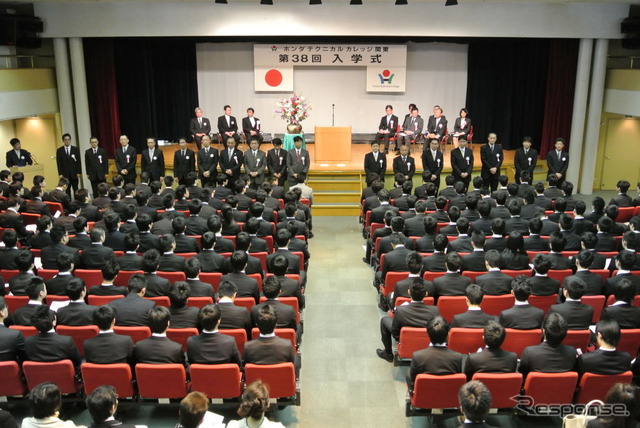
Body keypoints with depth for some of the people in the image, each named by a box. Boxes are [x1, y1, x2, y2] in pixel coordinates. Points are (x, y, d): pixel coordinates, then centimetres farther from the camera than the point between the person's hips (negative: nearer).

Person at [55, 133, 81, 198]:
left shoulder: (75, 149, 5)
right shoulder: (59, 150, 4)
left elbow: (78, 161, 3)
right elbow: (59, 163, 1)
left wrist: (79, 172, -4)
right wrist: (60, 174, -6)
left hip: (74, 173, 1)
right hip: (65, 174, 0)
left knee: (76, 190, 4)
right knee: (67, 190, 1)